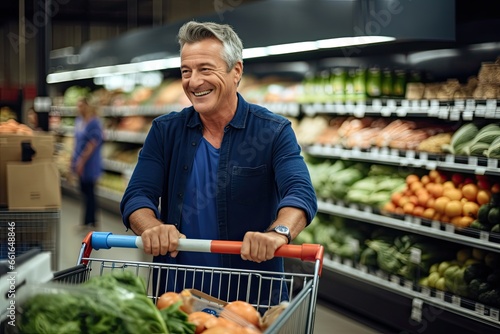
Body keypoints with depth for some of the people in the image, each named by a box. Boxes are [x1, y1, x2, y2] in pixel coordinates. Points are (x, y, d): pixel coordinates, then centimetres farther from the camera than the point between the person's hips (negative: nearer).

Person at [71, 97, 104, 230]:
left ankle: (89, 222, 8)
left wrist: (82, 160, -21)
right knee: (84, 190, 14)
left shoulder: (94, 123, -18)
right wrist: (74, 158, 15)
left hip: (89, 163, -9)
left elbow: (92, 144, -20)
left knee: (89, 191, 0)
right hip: (80, 161, 9)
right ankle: (91, 221, 24)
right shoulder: (78, 120, 8)